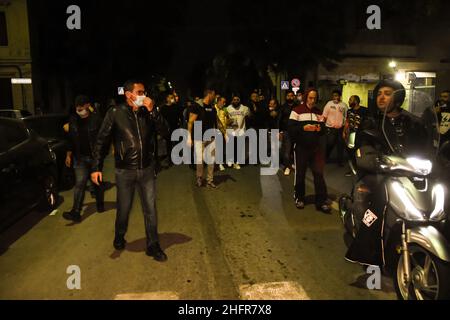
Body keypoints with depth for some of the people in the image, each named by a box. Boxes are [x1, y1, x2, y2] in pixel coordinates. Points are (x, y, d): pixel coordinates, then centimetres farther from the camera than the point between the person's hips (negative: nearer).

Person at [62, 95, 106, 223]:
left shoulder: (96, 119, -8)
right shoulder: (73, 120, 6)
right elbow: (71, 139, 13)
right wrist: (69, 154, 12)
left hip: (94, 157, -2)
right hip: (80, 158, 2)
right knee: (80, 183, -6)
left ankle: (100, 204, 33)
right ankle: (76, 212, -7)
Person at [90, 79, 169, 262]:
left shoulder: (148, 112, 2)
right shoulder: (115, 113, -6)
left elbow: (165, 132, -8)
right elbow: (101, 141, -4)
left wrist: (152, 111, -17)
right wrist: (96, 167, -8)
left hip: (147, 169, 2)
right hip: (125, 171, -2)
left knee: (150, 209, 7)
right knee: (123, 209, 13)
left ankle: (153, 245, 22)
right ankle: (119, 238, 41)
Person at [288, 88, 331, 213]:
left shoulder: (318, 112, 12)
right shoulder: (297, 110, -3)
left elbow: (323, 130, 12)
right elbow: (290, 129, -10)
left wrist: (320, 128, -10)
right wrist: (303, 128, -24)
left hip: (315, 147, 4)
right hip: (301, 147, -3)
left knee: (319, 173, -2)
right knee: (300, 174, 6)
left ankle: (321, 201, 4)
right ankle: (299, 198, 25)